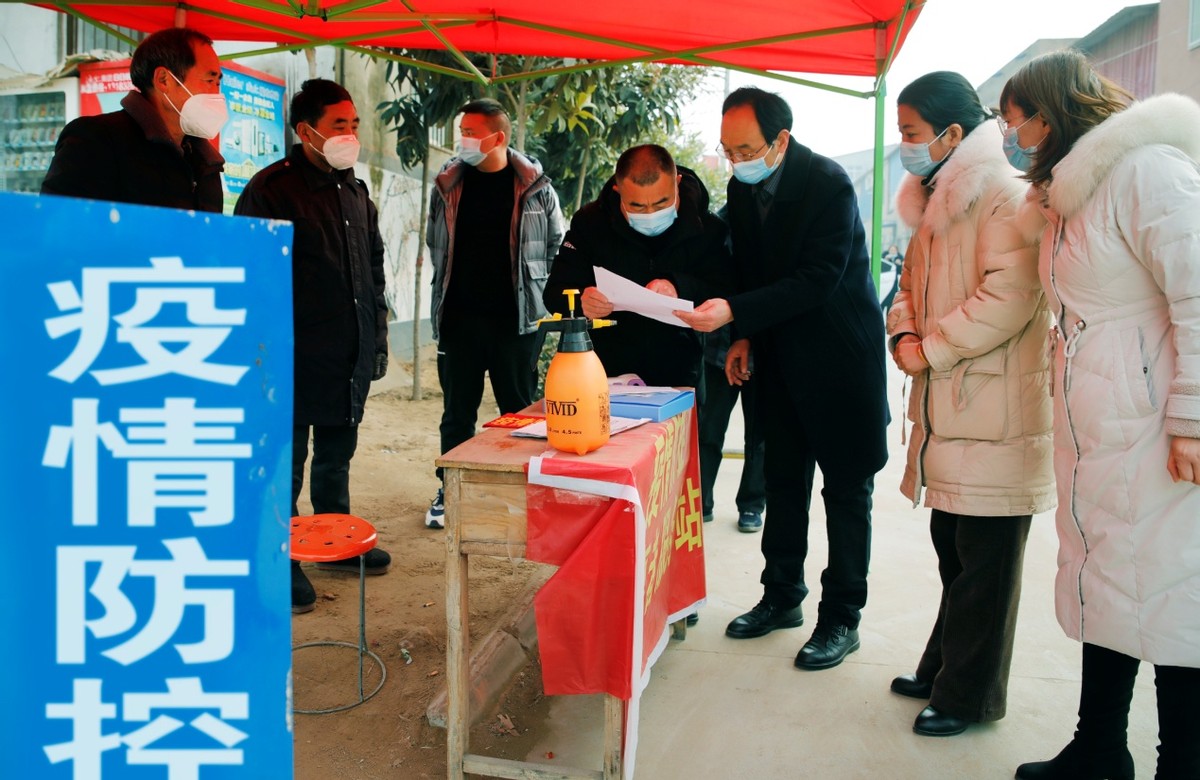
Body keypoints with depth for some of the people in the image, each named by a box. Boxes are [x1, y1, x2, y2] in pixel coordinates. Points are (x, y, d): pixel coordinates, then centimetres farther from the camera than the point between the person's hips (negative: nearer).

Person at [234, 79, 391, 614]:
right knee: (287, 461, 2)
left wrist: (377, 336, 18)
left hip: (350, 358, 7)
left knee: (337, 454, 19)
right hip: (298, 357, -7)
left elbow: (374, 269, 22)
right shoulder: (271, 189, -9)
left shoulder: (355, 192, 14)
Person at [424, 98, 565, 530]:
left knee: (518, 409, 8)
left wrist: (533, 289, 3)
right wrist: (452, 285, 12)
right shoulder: (448, 184, 5)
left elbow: (557, 246, 6)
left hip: (515, 318, -2)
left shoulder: (535, 187, -2)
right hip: (459, 317, 2)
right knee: (457, 411, 10)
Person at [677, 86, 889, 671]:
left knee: (846, 490, 3)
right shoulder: (742, 188, 1)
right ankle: (782, 597, 29)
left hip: (839, 357, -7)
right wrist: (745, 336, 4)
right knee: (783, 481, 15)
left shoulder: (828, 184, -20)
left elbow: (818, 279, -26)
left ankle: (841, 618, 15)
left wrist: (734, 313, -32)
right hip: (780, 355, 7)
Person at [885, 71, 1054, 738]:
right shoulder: (937, 203, 17)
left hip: (994, 415, -9)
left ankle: (968, 695, 16)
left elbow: (1008, 298, -24)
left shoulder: (1007, 196, -13)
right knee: (953, 551, 19)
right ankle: (945, 669, 33)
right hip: (948, 408, 9)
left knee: (984, 564, 3)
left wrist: (932, 349, -16)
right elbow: (914, 279, 23)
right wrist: (905, 332, 3)